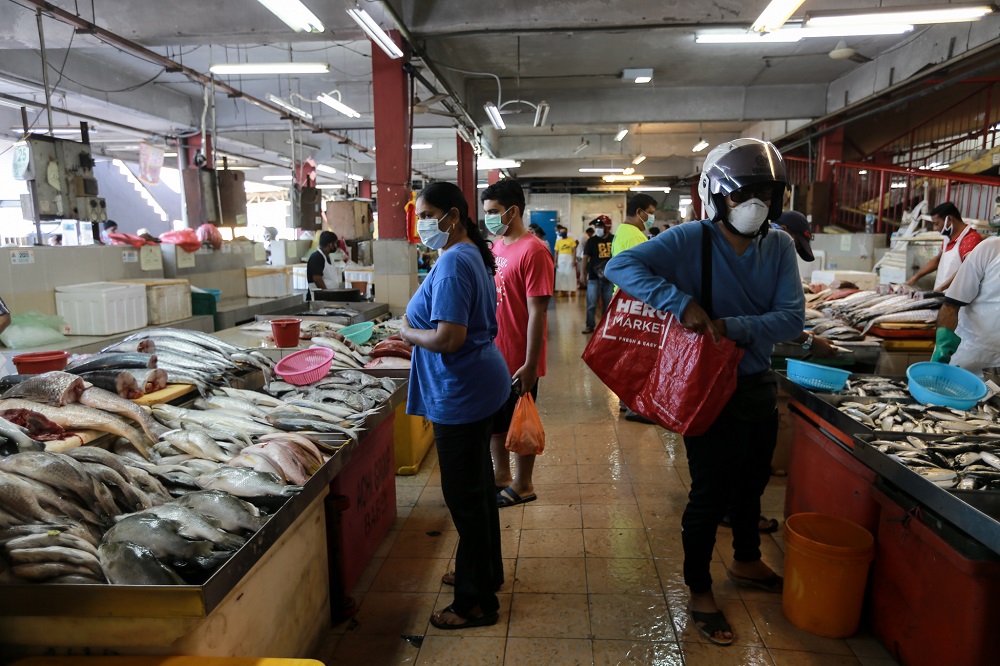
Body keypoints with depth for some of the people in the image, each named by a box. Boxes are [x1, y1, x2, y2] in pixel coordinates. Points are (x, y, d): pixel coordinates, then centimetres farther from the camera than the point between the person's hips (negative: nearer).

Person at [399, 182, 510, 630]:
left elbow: (448, 338, -28)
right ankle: (486, 572, 39)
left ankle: (477, 602, 17)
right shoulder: (470, 254, 12)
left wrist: (408, 332, -11)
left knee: (465, 496, 2)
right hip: (476, 384, 11)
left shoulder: (452, 263, -21)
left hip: (461, 392, -11)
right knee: (477, 487, 21)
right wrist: (414, 340, 14)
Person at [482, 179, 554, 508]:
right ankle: (501, 475, 37)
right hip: (492, 354, 8)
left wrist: (529, 365, -21)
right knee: (494, 419, 19)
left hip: (518, 360, -8)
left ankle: (523, 485, 26)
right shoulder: (495, 247, 7)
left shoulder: (533, 251, -18)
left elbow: (537, 312, -21)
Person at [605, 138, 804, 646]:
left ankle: (746, 561, 50)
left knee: (752, 483, 24)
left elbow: (792, 317, -13)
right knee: (710, 494, 6)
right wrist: (682, 303, -37)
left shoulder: (779, 247, -4)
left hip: (759, 385, 6)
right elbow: (620, 266, -28)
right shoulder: (690, 240, -17)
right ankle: (699, 592, 27)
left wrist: (733, 328, -29)